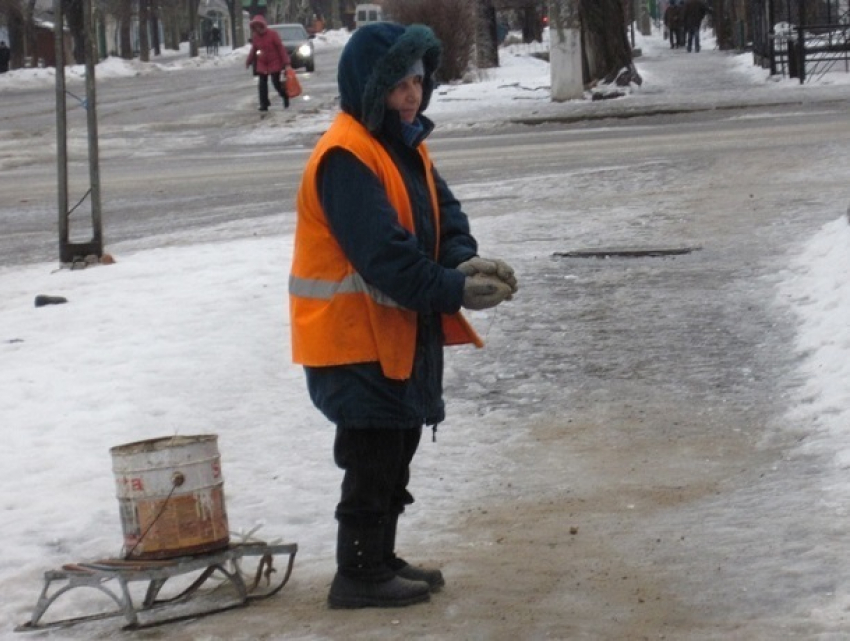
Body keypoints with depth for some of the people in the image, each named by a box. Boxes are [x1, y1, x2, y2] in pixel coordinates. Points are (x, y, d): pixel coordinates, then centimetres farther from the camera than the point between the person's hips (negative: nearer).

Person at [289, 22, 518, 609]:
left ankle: (381, 558, 28)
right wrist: (455, 290, -27)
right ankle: (359, 574, 6)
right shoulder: (345, 157, -21)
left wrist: (465, 262, -14)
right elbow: (383, 253, -27)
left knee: (396, 451, 17)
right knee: (372, 459, -3)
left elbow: (444, 214, 6)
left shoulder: (405, 144, 10)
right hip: (357, 335, -9)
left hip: (404, 330, 9)